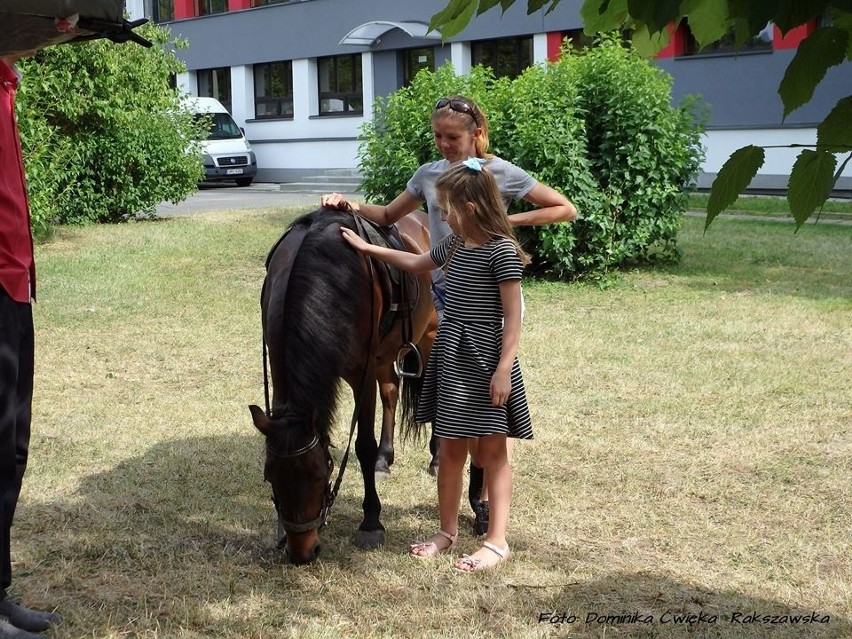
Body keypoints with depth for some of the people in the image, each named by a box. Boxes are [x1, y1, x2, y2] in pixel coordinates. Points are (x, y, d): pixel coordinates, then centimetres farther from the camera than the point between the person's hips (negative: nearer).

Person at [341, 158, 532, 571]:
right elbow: (417, 264, 29)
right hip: (450, 358, 7)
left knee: (492, 450, 2)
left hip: (485, 362, -7)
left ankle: (497, 541, 10)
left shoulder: (502, 251, -15)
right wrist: (368, 248, 28)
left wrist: (504, 369, -19)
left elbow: (513, 317, -15)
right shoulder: (454, 246, 9)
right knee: (449, 448, 13)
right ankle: (447, 531, 26)